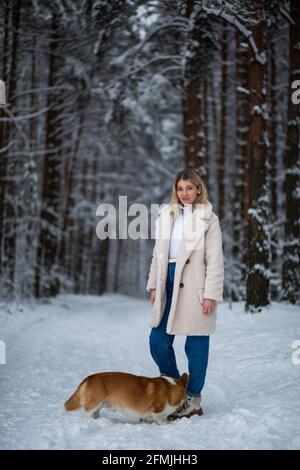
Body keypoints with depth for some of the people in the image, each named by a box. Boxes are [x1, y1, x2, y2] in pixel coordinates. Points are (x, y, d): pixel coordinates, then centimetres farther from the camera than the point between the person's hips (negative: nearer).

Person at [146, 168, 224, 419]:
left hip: (194, 286, -5)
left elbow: (215, 260, -6)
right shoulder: (167, 215, 13)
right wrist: (154, 285, 12)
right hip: (169, 284, 5)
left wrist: (211, 294, -11)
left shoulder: (208, 219, -2)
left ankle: (193, 400, 16)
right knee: (158, 341, 5)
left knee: (195, 344, 2)